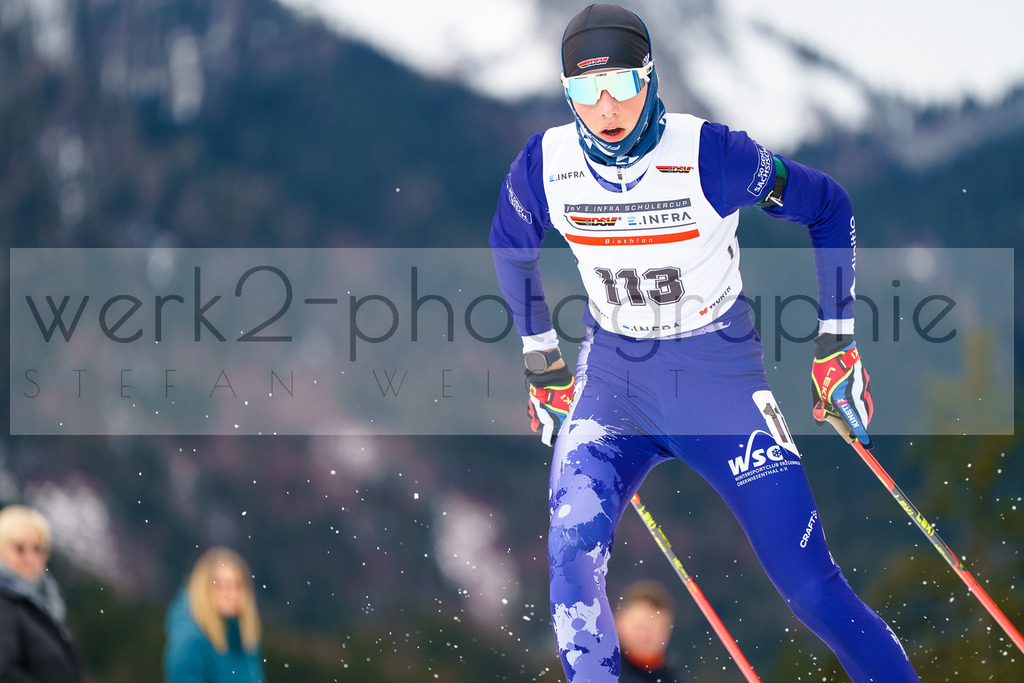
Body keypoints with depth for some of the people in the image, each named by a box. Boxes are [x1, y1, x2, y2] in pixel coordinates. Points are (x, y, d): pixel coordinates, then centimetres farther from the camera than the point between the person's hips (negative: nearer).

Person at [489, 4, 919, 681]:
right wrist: (542, 359, 15)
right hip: (612, 378, 2)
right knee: (573, 556, -21)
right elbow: (511, 248, 13)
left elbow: (828, 206, -4)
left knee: (810, 586, -6)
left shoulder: (712, 155, -19)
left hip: (721, 376, -2)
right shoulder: (544, 166, -11)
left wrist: (836, 340, -2)